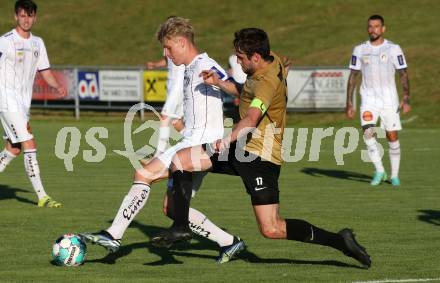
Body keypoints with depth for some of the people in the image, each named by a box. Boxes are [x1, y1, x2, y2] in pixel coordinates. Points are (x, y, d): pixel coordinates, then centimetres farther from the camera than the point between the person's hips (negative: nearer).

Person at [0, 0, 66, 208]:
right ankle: (42, 197, -13)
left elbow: (45, 72, 14)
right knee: (30, 146, -13)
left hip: (24, 103, 8)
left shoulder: (37, 43, 12)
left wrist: (57, 86, -5)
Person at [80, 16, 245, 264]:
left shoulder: (205, 67, -9)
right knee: (172, 208, 8)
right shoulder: (190, 70, 21)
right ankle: (229, 243, 13)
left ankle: (113, 235, -19)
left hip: (200, 143, -11)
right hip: (192, 144, 11)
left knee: (144, 174, -18)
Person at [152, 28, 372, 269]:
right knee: (179, 160, 2)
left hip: (260, 156, -10)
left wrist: (228, 140, -52)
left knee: (272, 230, -13)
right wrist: (218, 83, 14)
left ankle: (339, 241, -3)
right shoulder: (272, 62, 8)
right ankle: (180, 227, 2)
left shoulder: (268, 82, -21)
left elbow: (252, 117, -39)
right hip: (240, 149, 10)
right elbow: (247, 93, 28)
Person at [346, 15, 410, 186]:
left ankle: (395, 175, 15)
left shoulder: (393, 49, -2)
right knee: (368, 132, -18)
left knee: (392, 136, 1)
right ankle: (379, 171, -7)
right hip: (368, 100, 1)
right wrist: (349, 103, 3)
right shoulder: (360, 50, 5)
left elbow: (403, 75, -2)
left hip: (389, 100, -1)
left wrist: (406, 99, -14)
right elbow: (353, 76, 8)